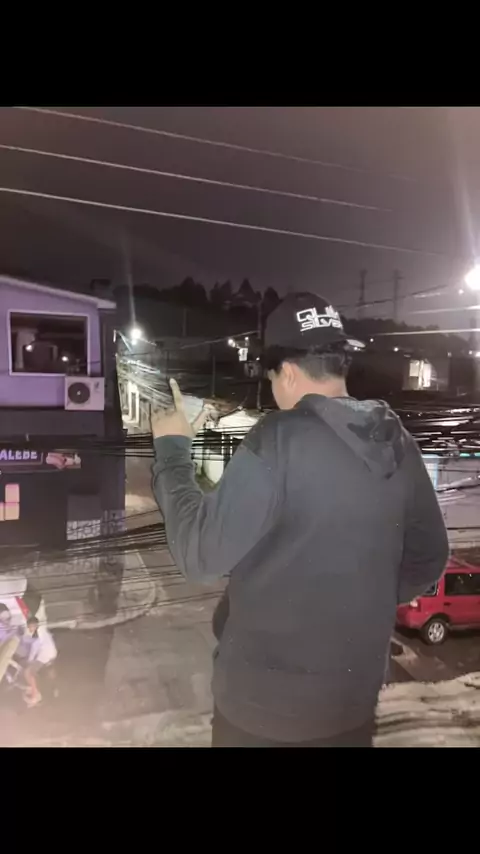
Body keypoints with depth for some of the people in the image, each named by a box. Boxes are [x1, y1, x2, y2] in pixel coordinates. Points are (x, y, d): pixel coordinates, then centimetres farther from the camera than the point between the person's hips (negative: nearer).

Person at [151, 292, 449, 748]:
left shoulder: (280, 440, -24)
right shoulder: (398, 444, -4)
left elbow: (199, 553, -21)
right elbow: (427, 561, 5)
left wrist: (171, 449, -10)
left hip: (265, 698, -5)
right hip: (355, 693, 5)